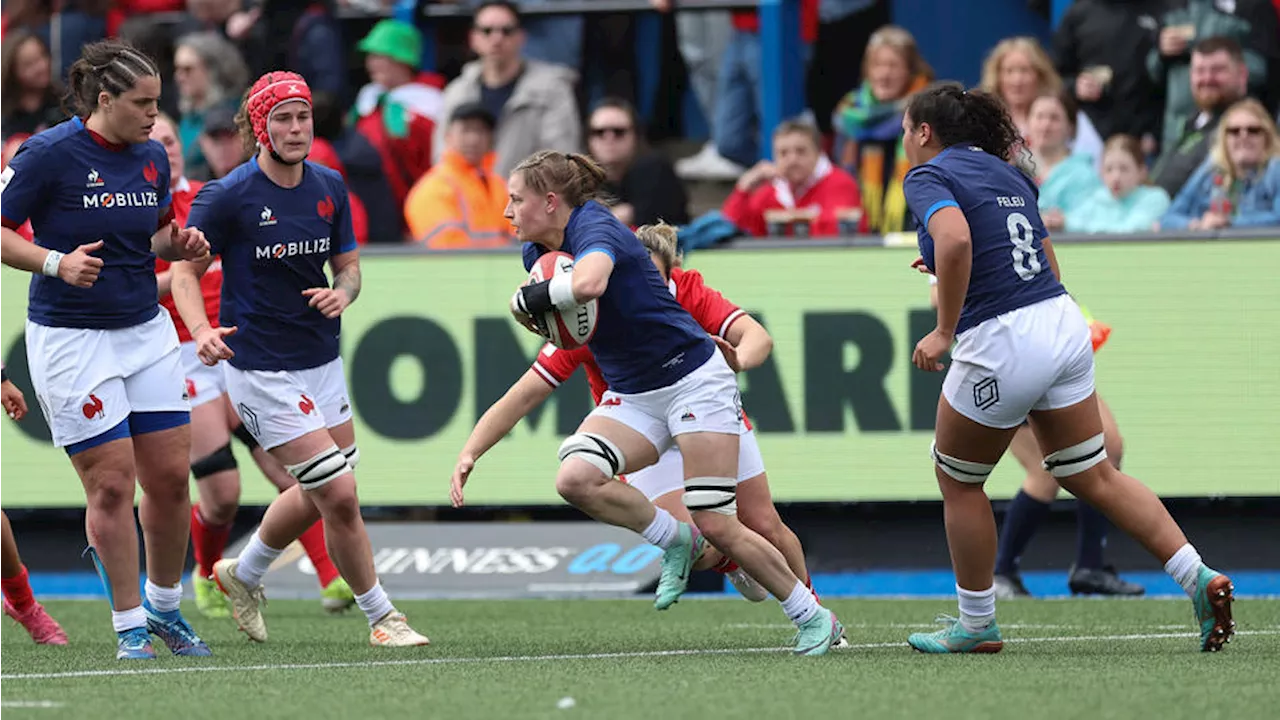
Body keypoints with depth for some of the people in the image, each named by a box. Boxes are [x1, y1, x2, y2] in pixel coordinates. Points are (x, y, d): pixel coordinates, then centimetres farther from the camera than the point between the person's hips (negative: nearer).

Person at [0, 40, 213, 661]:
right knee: (111, 484, -6)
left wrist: (179, 244, -1)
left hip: (147, 330, 6)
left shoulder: (152, 158, 5)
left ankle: (165, 608, 22)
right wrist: (56, 262, -24)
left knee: (170, 476, 4)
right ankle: (129, 626, 4)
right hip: (70, 339, -6)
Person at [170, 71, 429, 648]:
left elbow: (348, 266, 12)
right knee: (340, 495, -11)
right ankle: (380, 616, 4)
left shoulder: (329, 187, 3)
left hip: (321, 364, 7)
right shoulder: (227, 197, -14)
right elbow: (185, 269, -7)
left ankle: (243, 574, 44)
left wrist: (341, 293, -12)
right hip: (261, 371, -7)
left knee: (315, 495, 19)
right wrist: (202, 330, -25)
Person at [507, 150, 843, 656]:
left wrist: (534, 295, -27)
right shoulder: (539, 253, 5)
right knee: (576, 479, -20)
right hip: (632, 396, 8)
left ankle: (814, 618, 7)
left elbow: (588, 283, -45)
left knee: (717, 526, -10)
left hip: (694, 381, -8)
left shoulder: (595, 228, -22)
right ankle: (675, 541, 2)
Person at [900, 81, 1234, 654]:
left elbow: (955, 239, -26)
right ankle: (1199, 579, 0)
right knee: (1092, 476, 12)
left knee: (958, 478, 13)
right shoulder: (1006, 173, 19)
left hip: (1000, 344, -7)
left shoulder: (929, 176, -4)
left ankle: (976, 625, 22)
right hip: (1062, 322, 7)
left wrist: (943, 332, -20)